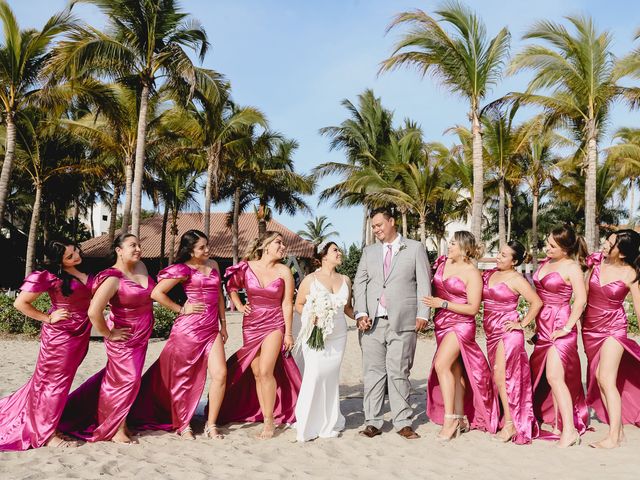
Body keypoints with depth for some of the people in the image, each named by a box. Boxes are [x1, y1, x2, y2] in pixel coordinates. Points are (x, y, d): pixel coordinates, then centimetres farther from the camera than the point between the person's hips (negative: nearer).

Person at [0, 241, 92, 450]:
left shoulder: (85, 273, 4)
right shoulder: (50, 276, -16)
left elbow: (94, 297, 24)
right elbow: (20, 303, -13)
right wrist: (48, 318, -12)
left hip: (80, 336, 6)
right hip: (59, 335, -6)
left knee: (56, 381, 17)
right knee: (54, 383, 3)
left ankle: (41, 425, 33)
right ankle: (46, 434, 16)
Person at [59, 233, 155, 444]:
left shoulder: (141, 268, 2)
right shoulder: (113, 278, -22)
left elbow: (150, 293, 21)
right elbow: (94, 312, -30)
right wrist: (108, 334, -18)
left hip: (140, 337, 7)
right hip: (124, 338, -7)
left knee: (118, 378, 17)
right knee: (126, 380, -1)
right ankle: (117, 430, 14)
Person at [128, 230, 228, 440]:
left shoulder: (213, 265, 13)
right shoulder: (183, 269, -6)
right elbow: (156, 293, -12)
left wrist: (223, 324, 16)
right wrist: (181, 309, -7)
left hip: (212, 329, 5)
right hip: (189, 328, -5)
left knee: (220, 374, -5)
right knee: (184, 377, 6)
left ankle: (211, 425, 8)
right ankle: (183, 425, 22)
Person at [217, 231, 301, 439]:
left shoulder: (284, 271, -4)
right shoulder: (246, 267, -2)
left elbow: (287, 303, -2)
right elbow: (231, 287, 16)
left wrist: (288, 333, -2)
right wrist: (239, 306, 3)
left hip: (274, 325, -2)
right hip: (251, 325, 3)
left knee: (265, 371, -14)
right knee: (256, 374, 6)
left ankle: (270, 420, -2)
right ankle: (264, 415, 18)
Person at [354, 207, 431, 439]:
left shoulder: (415, 248, 9)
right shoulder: (369, 252, 18)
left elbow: (424, 283, 4)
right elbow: (359, 283, 11)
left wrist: (422, 314, -5)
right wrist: (361, 313, -3)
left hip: (403, 322, -3)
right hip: (372, 322, 3)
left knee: (398, 373, -2)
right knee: (373, 372, 3)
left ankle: (403, 423, 7)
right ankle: (373, 422, 9)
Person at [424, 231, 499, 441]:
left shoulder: (472, 273, -11)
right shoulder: (443, 262, 7)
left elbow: (473, 308, -13)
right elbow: (435, 287, 24)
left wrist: (442, 304, -17)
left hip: (461, 324, -7)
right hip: (442, 323, 7)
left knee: (441, 364, -21)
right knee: (454, 370, 10)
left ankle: (449, 418, -15)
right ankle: (461, 418, 17)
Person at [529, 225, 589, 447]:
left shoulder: (572, 267, -10)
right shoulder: (546, 262, 12)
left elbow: (581, 300, -17)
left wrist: (567, 328, -18)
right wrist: (535, 323, 17)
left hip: (560, 327, -8)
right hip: (543, 326, 8)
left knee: (554, 377, -15)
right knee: (544, 377, 9)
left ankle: (570, 430, -11)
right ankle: (558, 425, 19)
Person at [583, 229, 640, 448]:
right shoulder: (597, 261, -2)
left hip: (613, 328, -5)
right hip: (590, 327, 6)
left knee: (606, 379, -12)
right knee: (598, 378, 8)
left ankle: (613, 436, -6)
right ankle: (618, 429, 18)